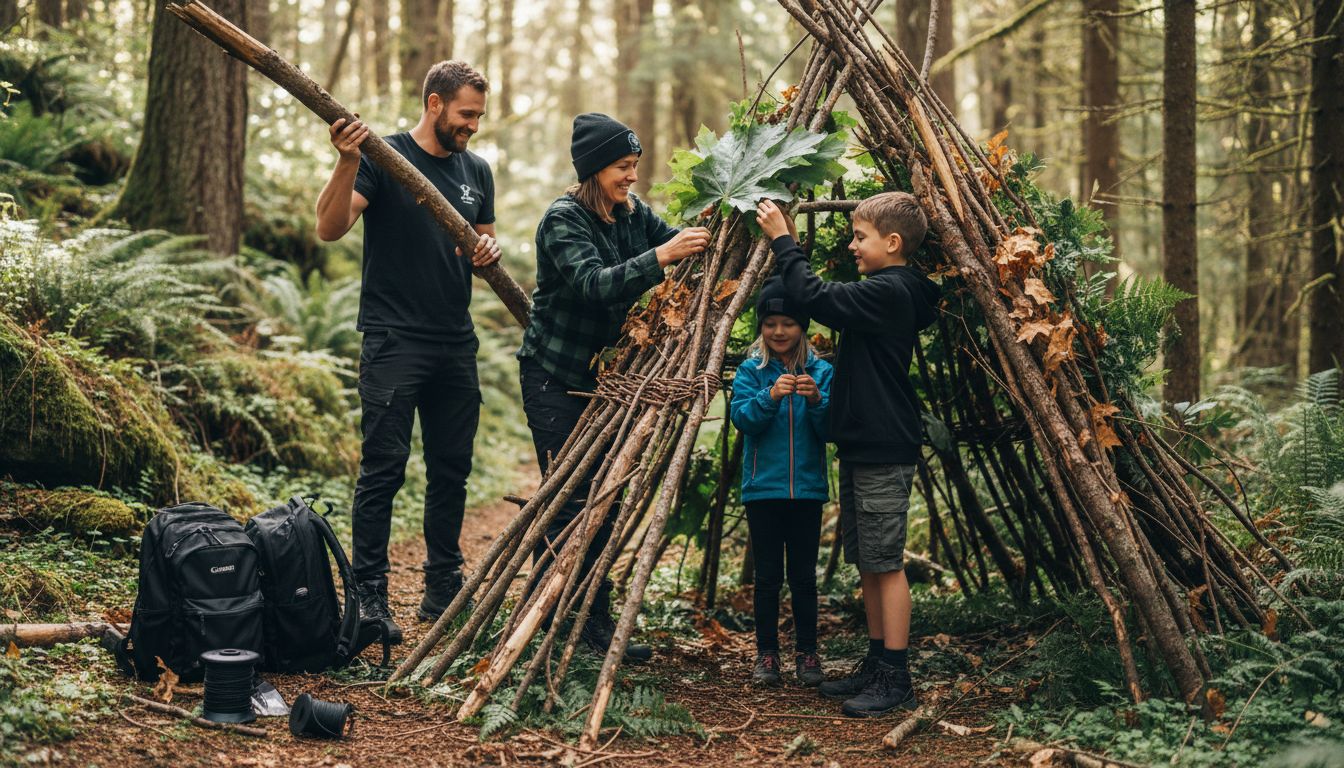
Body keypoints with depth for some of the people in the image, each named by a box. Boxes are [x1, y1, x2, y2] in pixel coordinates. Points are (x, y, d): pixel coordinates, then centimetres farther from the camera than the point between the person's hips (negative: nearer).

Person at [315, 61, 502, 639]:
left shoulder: (476, 171, 13)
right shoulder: (383, 157, -5)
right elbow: (330, 228, -15)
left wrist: (489, 252, 0)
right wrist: (348, 163, -30)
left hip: (456, 346, 6)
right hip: (393, 343, -6)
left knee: (452, 469, 10)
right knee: (384, 467, -6)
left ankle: (443, 590, 20)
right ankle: (369, 594, 1)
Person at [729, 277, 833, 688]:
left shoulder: (820, 371, 4)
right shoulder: (750, 370, 3)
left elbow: (832, 430, -4)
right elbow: (741, 418, -11)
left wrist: (817, 400, -23)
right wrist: (770, 396, -28)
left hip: (807, 489, 1)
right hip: (762, 488, 0)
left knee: (804, 576, 6)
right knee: (767, 576, 3)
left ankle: (807, 654, 14)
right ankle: (766, 654, 11)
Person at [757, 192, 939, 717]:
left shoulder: (889, 291, -17)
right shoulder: (885, 292, 15)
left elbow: (816, 297, -24)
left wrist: (782, 239, -15)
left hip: (884, 452, -10)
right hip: (861, 446, 10)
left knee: (885, 563, -6)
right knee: (867, 562, 14)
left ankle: (895, 680, 0)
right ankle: (877, 666, 21)